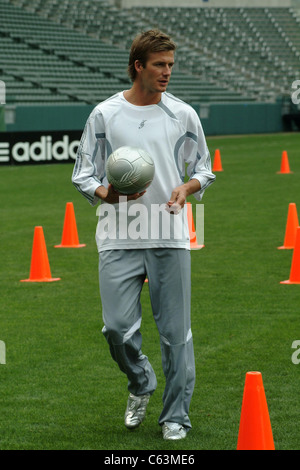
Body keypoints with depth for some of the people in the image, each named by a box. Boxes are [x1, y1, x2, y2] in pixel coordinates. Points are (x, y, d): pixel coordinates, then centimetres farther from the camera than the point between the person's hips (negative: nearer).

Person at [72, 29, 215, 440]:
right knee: (117, 327, -6)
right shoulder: (104, 115, 4)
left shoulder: (183, 114, 6)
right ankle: (140, 384, 25)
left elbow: (204, 169, 15)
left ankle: (176, 415, 13)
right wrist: (106, 193, -14)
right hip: (118, 239, 0)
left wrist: (187, 187, -7)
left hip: (171, 237, 0)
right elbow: (83, 175, 7)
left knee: (175, 331, 0)